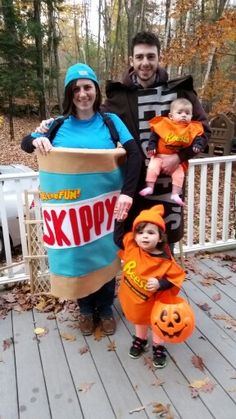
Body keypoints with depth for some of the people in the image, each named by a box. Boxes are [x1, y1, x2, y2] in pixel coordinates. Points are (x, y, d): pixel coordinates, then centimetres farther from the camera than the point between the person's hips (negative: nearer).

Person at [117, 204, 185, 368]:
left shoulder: (165, 261, -29)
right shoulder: (131, 245, -21)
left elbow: (175, 278, -20)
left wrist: (160, 284, -35)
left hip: (154, 302, -3)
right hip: (135, 299, 4)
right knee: (139, 320, 31)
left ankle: (158, 347, 48)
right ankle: (140, 341, 58)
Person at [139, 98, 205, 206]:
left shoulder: (193, 129, -2)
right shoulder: (163, 124, -6)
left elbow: (198, 139, 4)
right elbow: (154, 136, 1)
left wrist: (197, 146, -17)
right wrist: (151, 147, -9)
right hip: (160, 155, -1)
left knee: (179, 173, -10)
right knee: (153, 167, -17)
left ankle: (175, 194, -2)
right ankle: (149, 187, -5)